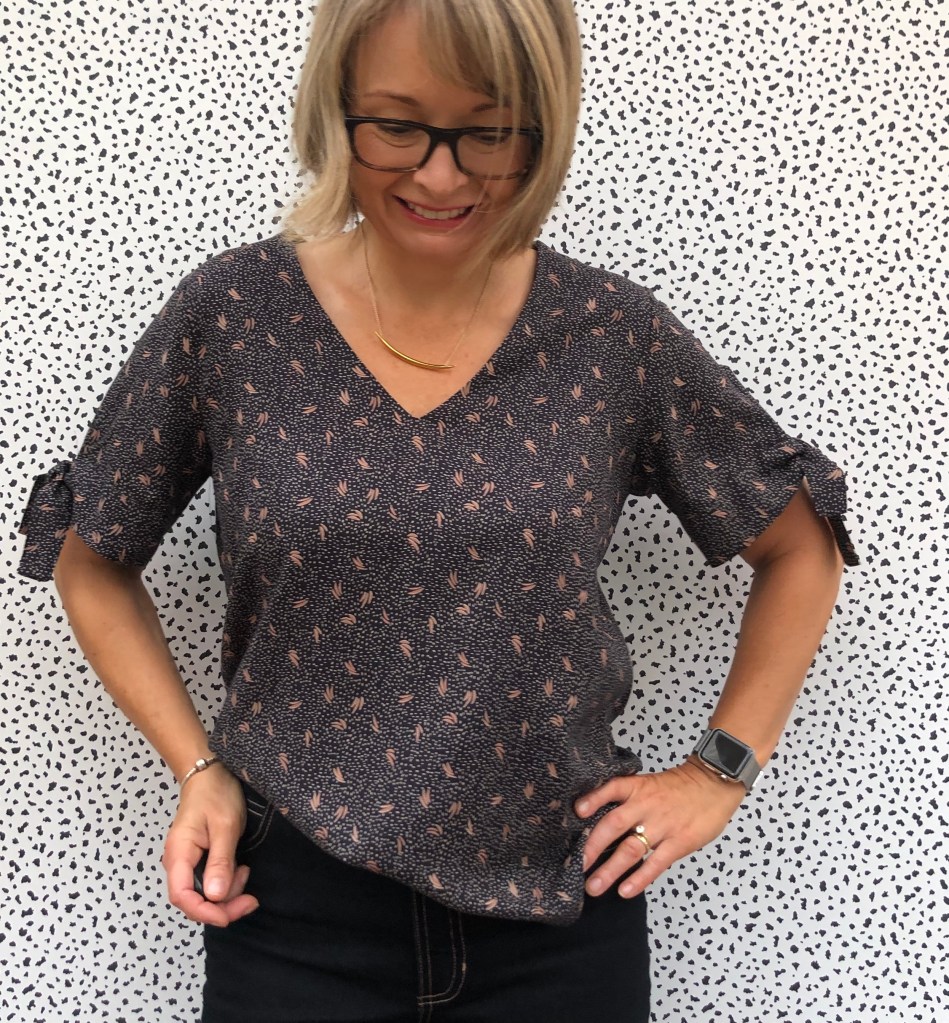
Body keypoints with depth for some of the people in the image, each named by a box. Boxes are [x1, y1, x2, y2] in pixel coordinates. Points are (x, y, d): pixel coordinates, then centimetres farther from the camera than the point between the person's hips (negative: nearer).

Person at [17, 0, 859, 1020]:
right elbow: (91, 562, 6)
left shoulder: (614, 335, -7)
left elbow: (800, 549, 6)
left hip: (563, 913, 1)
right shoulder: (232, 315, -7)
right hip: (294, 907, 0)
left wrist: (720, 770, 1)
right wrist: (196, 765, -3)